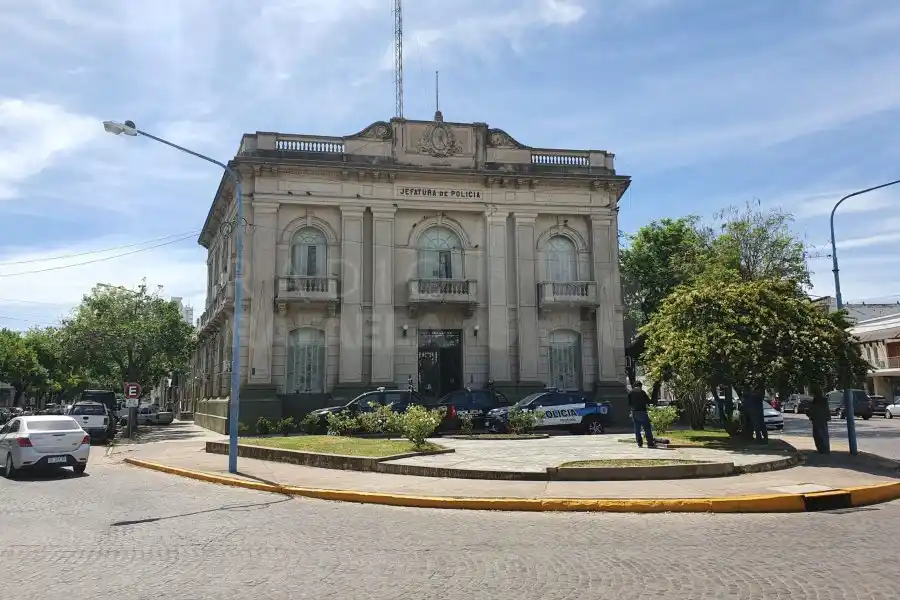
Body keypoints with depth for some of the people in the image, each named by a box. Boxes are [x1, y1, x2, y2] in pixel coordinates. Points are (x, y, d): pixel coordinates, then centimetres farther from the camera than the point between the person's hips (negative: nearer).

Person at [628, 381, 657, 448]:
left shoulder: (630, 393, 7)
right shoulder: (642, 392, -5)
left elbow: (629, 403, 8)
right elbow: (648, 401, -4)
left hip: (634, 413, 4)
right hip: (642, 412, -4)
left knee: (637, 430, 9)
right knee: (647, 429, 0)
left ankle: (639, 444, 6)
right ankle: (650, 443, -3)